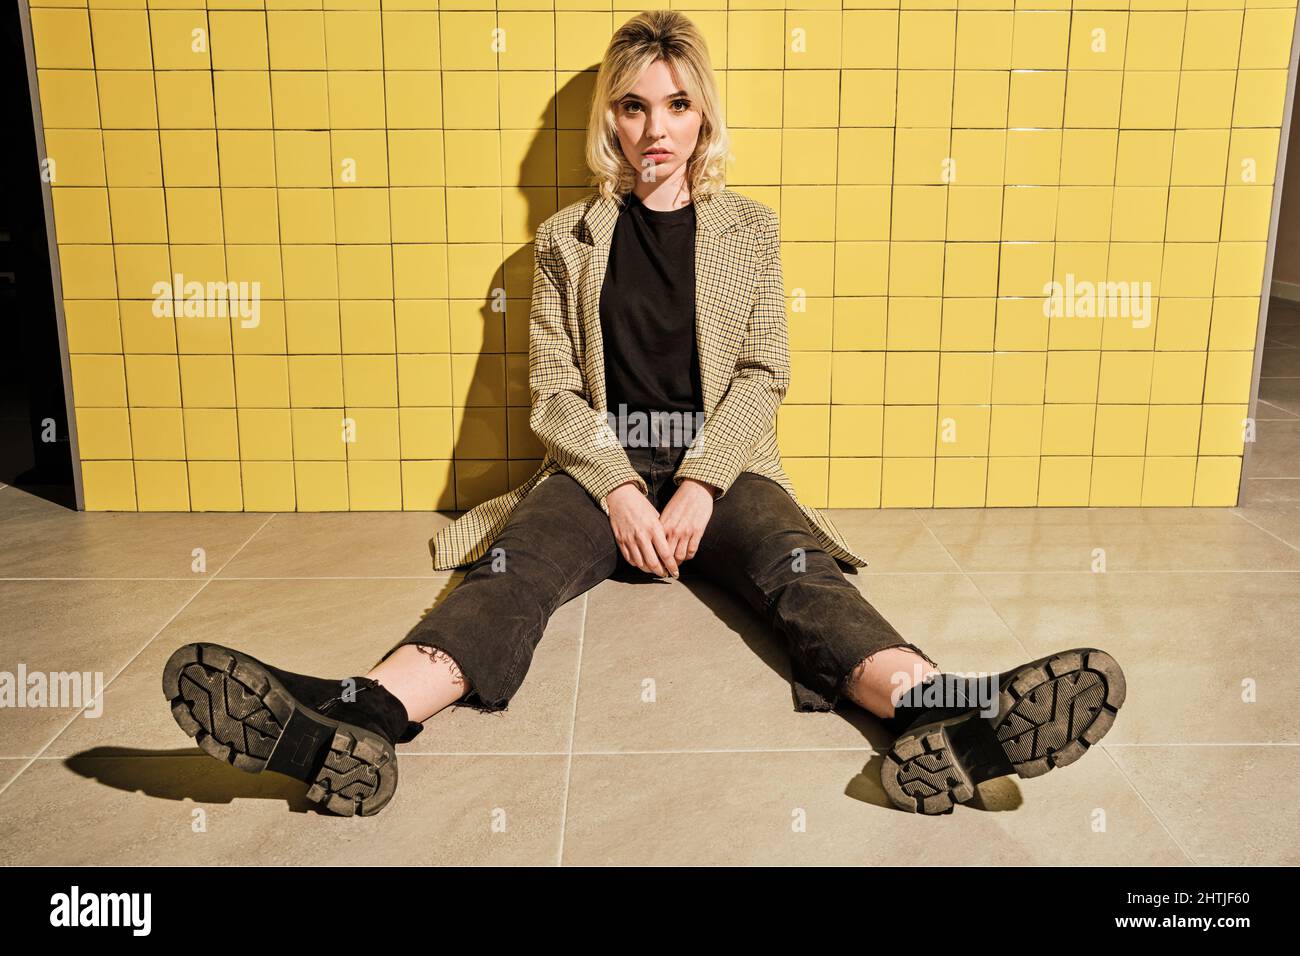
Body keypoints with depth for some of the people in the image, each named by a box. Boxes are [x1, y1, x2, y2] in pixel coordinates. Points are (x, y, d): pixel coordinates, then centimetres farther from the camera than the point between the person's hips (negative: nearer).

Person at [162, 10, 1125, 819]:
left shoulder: (749, 228, 11)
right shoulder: (567, 238, 10)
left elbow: (762, 375, 3)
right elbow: (554, 389, 3)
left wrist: (700, 486, -14)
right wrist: (619, 492, -15)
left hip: (720, 465, 1)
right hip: (599, 467, 0)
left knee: (799, 567, -30)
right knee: (509, 570, -29)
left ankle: (937, 715, -56)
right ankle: (355, 724, -53)